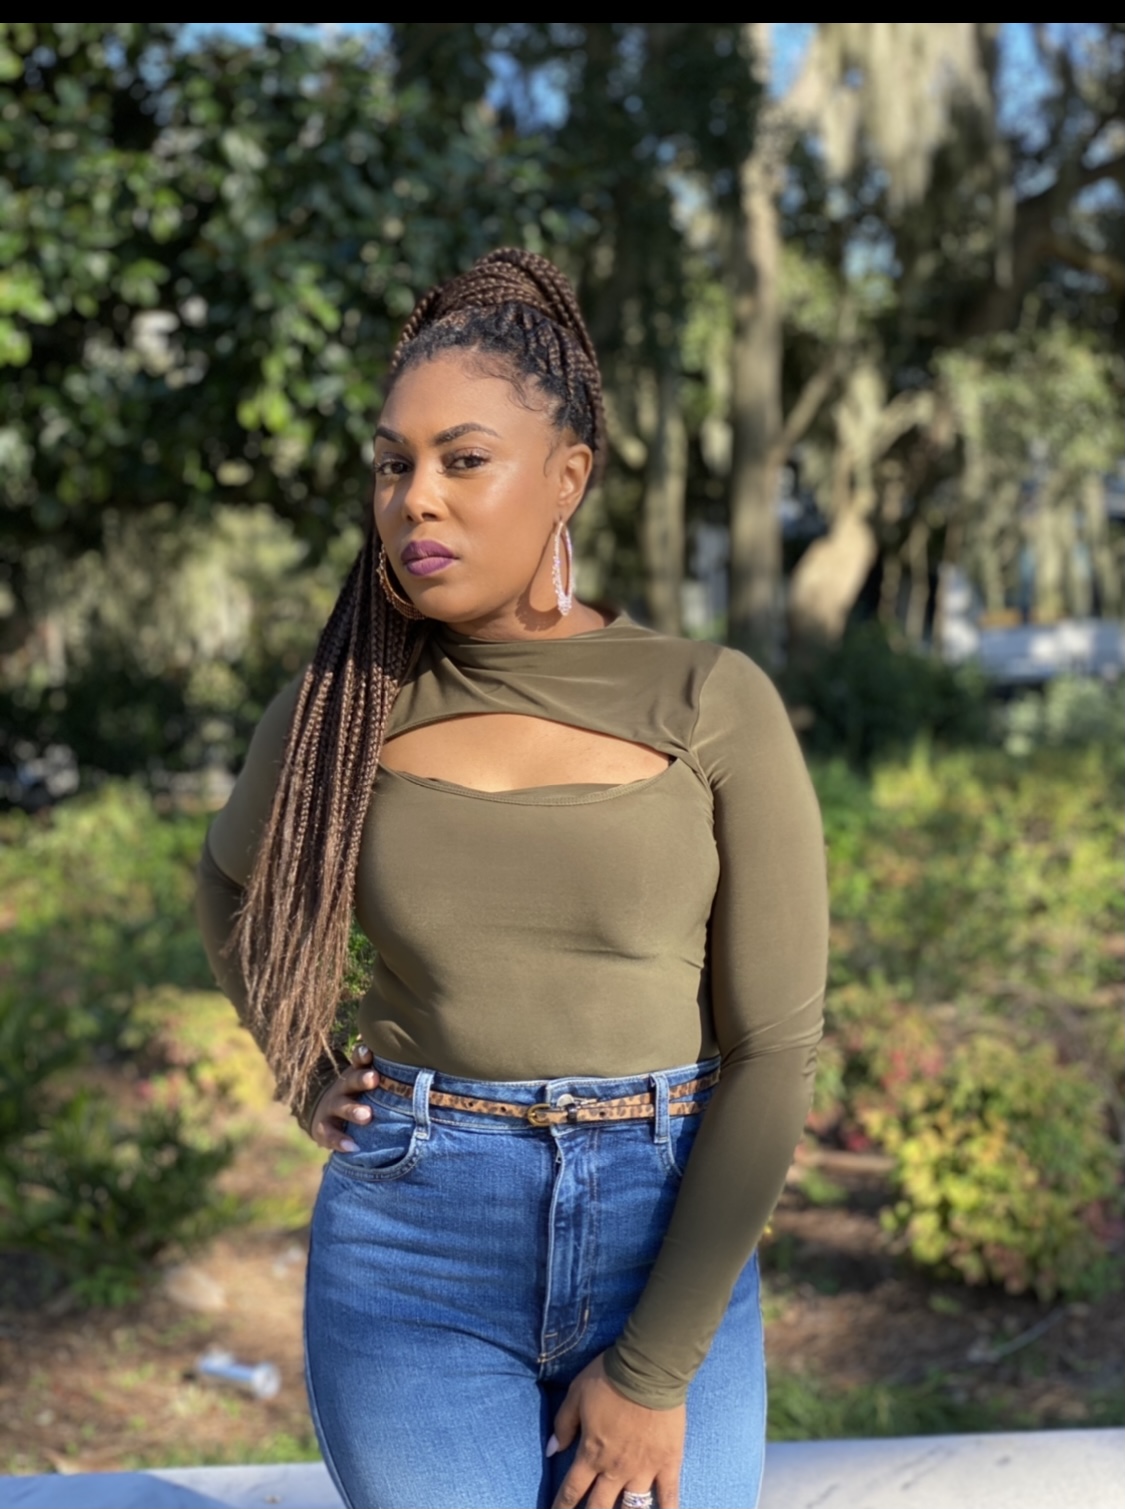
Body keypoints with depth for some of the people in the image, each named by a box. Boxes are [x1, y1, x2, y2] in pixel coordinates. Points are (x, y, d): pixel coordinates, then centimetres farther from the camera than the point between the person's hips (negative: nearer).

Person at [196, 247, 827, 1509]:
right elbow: (235, 878, 20)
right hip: (416, 1258, 0)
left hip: (667, 1255, 0)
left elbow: (774, 1045, -8)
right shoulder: (342, 703, -2)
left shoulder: (719, 706, -7)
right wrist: (308, 1086, 5)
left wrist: (657, 1370, -10)